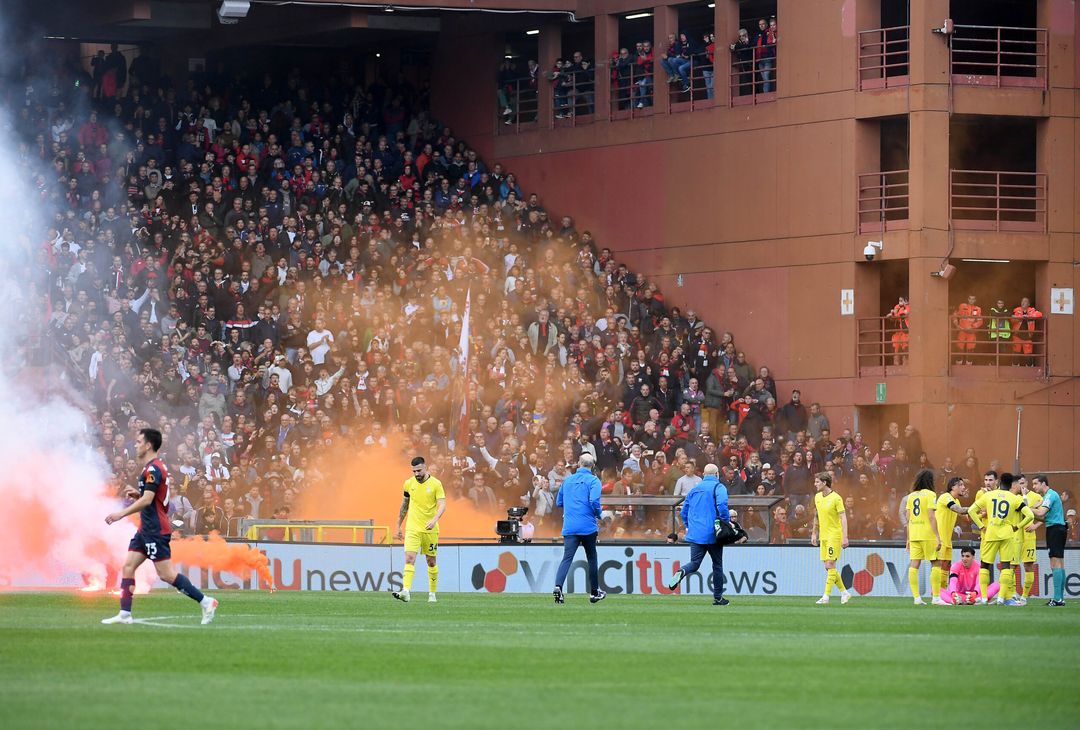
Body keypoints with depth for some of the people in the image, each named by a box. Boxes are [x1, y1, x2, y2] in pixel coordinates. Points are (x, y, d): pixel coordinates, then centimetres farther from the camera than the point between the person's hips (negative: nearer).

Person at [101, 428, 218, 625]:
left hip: (156, 530, -11)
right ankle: (124, 614, 4)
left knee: (166, 574, -10)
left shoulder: (153, 469, -16)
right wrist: (137, 494, 11)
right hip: (147, 529, 11)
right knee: (128, 566, 6)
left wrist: (122, 513, -24)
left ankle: (206, 602, -6)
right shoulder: (155, 467, 16)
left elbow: (147, 500, -25)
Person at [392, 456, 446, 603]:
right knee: (409, 558, -15)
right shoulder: (408, 483, 4)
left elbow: (442, 505, -13)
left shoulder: (436, 484, -6)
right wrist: (398, 526, 19)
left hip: (430, 529, -1)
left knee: (431, 562, 9)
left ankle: (432, 593, 23)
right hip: (412, 529, 1)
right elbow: (404, 505, 16)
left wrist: (435, 519, -31)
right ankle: (406, 592, -26)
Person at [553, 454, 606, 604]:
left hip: (569, 528, 3)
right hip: (588, 526, -3)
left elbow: (559, 502, 20)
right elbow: (594, 501, -16)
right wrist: (598, 515, 3)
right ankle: (594, 593, 22)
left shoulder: (567, 480, 13)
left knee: (567, 558, -8)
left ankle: (558, 586, -31)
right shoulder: (593, 480, -3)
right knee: (592, 558, 13)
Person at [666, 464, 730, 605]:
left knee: (694, 563, 1)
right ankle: (718, 597, 13)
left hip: (695, 534, 4)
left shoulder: (695, 489, 16)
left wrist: (688, 526, 31)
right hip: (712, 534, -4)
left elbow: (683, 512, 18)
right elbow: (722, 505, -21)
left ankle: (682, 572, -33)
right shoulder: (719, 487, -3)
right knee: (717, 564, 9)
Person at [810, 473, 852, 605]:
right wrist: (814, 533, 21)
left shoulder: (836, 498, -12)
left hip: (834, 536, -7)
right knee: (828, 567, 7)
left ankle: (826, 596, -8)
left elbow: (843, 518, -14)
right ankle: (844, 592, 18)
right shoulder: (817, 497, 10)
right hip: (823, 537, 7)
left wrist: (845, 537, -20)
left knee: (830, 565, -10)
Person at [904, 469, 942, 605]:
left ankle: (916, 597, -3)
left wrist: (908, 539, 15)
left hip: (914, 534, 5)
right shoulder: (930, 494, -6)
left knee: (914, 565, 1)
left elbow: (908, 519, 11)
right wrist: (938, 537, -12)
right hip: (927, 535, -5)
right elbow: (931, 517, -13)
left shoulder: (911, 496, 11)